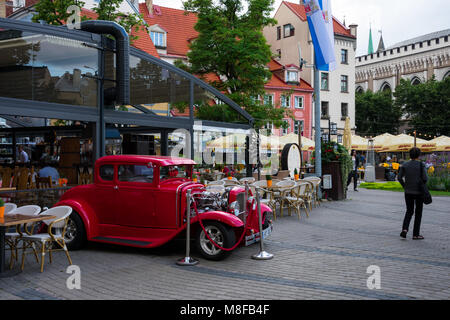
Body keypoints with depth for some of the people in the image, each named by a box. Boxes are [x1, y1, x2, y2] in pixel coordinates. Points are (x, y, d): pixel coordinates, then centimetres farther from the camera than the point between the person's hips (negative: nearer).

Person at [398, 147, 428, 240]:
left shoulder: (404, 165, 1)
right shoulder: (421, 165, -9)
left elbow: (399, 178, -2)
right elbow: (425, 178, -14)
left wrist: (405, 186, 10)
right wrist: (423, 184, 6)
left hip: (408, 192, 3)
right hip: (419, 192, -3)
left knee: (409, 211, 16)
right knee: (418, 213, 9)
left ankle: (404, 229, -6)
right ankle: (416, 234, 11)